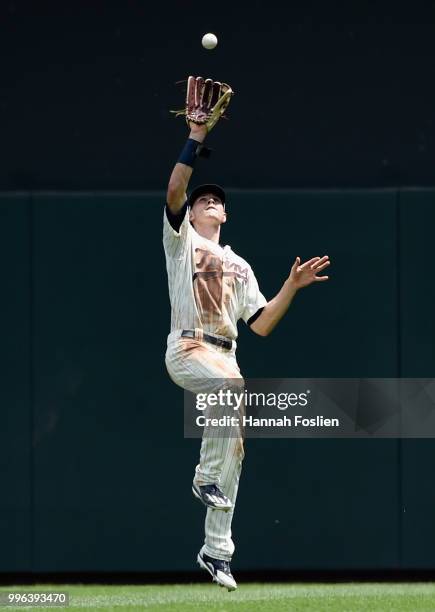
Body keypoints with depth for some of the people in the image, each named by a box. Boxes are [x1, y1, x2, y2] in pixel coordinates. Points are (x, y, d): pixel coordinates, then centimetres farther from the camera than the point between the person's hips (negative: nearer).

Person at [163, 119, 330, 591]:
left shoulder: (239, 267, 25)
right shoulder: (181, 241, 12)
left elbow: (261, 325, 16)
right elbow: (175, 190, -6)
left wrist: (292, 286, 5)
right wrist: (196, 134, -10)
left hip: (224, 357, 6)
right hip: (186, 349, -6)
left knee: (233, 445, -1)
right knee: (232, 383, -36)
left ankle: (215, 550, 5)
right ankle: (205, 477, -23)